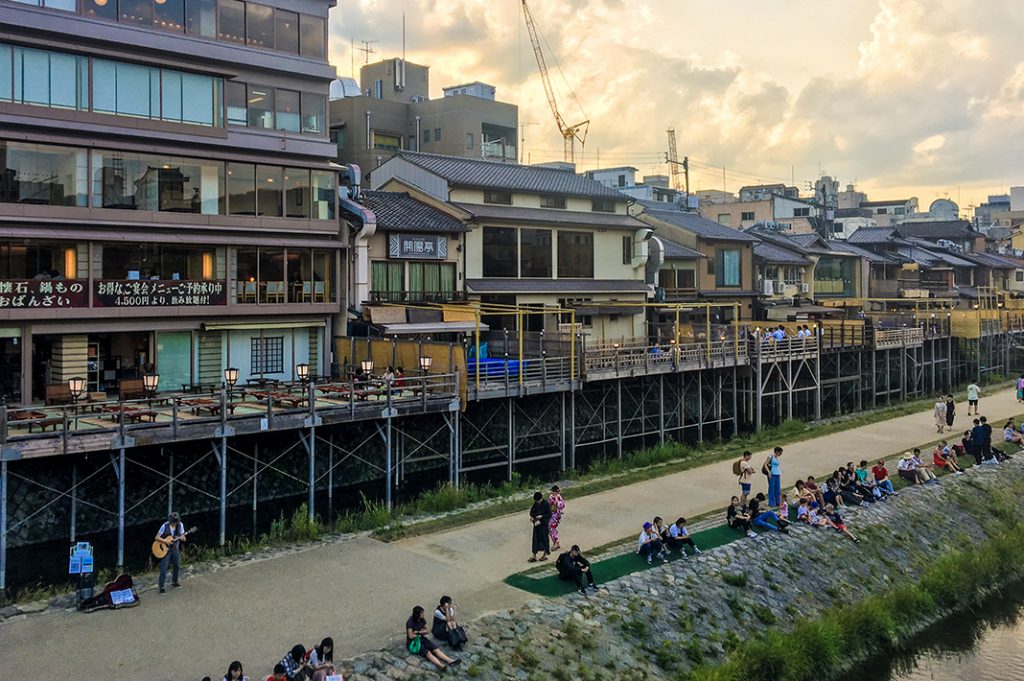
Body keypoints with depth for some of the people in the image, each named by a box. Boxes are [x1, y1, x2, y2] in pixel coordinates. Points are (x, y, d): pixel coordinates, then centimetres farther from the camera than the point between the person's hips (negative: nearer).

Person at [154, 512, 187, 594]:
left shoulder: (180, 525, -8)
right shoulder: (165, 526, -18)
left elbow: (183, 537, -1)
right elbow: (156, 538, -14)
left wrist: (183, 538, -25)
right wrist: (165, 541, -27)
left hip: (175, 548, 4)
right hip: (165, 549, -4)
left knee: (177, 566, 13)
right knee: (163, 568, -6)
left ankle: (174, 582, 34)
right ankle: (161, 587, 2)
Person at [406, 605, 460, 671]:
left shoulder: (422, 620, 2)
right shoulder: (410, 622, -18)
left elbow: (426, 631, 10)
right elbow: (411, 636, -20)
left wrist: (418, 632, -10)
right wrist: (421, 632, -5)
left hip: (421, 639, 7)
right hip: (413, 642, -7)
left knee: (435, 648, -19)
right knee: (427, 652, -31)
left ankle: (450, 661, -37)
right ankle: (441, 666, -54)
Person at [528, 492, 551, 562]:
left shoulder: (546, 504, -14)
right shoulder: (535, 504, 2)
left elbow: (549, 515, -14)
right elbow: (531, 513, 4)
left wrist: (541, 520, -19)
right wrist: (536, 516, -15)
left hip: (544, 524, -5)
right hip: (536, 523, 5)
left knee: (544, 539, 6)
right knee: (535, 539, 5)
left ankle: (545, 555, 22)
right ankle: (534, 556, 10)